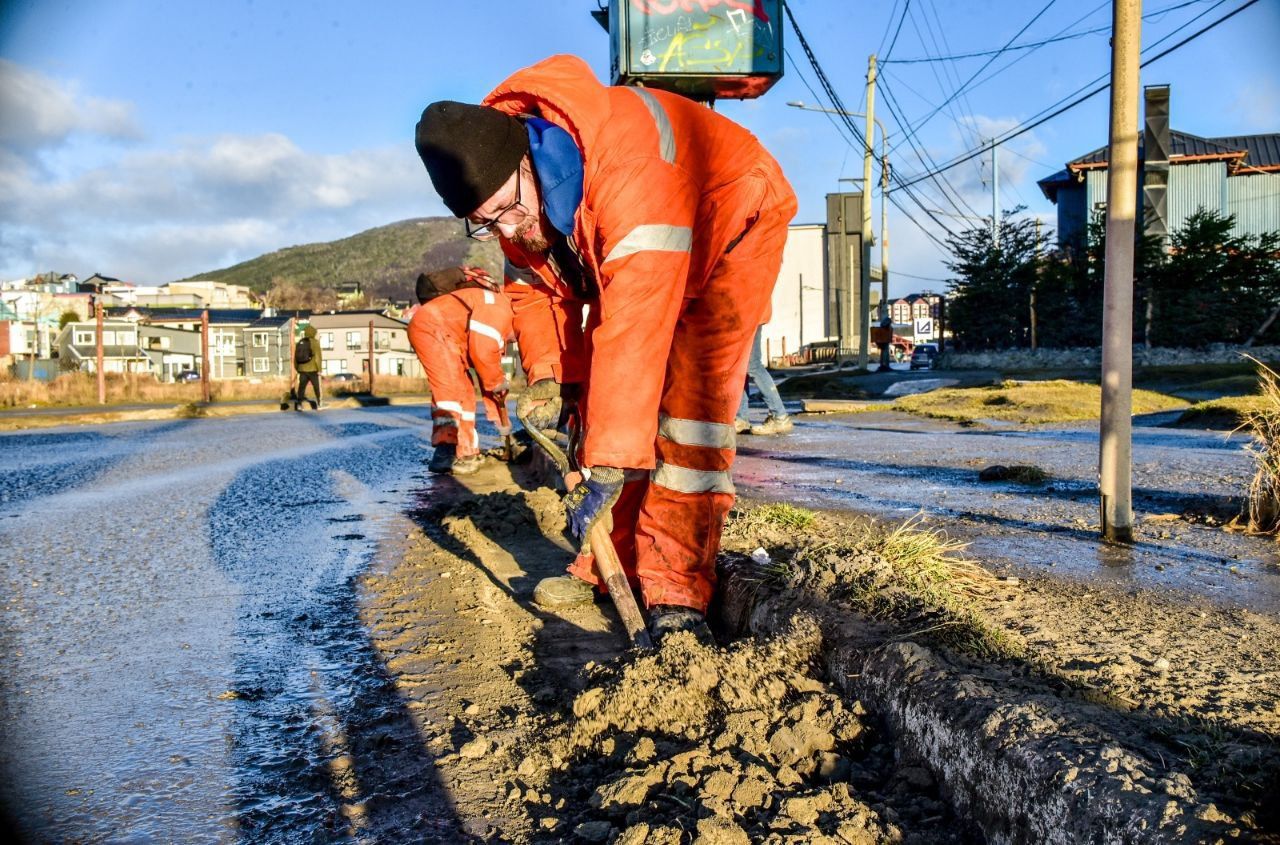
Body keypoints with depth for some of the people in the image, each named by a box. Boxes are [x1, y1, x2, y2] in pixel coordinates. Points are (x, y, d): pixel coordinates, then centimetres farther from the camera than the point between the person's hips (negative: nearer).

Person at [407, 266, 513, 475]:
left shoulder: (500, 326, 24)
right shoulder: (499, 307, -8)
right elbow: (481, 351, -21)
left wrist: (499, 418, 29)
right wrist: (498, 381, -4)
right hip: (432, 327, -11)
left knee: (464, 391, 15)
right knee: (451, 386, -17)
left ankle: (466, 452, 20)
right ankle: (446, 451, -22)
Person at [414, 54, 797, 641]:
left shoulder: (626, 171, -43)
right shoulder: (507, 191, -16)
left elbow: (635, 332, -47)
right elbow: (532, 284, -1)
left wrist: (608, 467, -46)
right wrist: (547, 373, -15)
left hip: (730, 226, -7)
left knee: (687, 401, -21)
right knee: (602, 392, 0)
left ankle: (677, 593, -16)